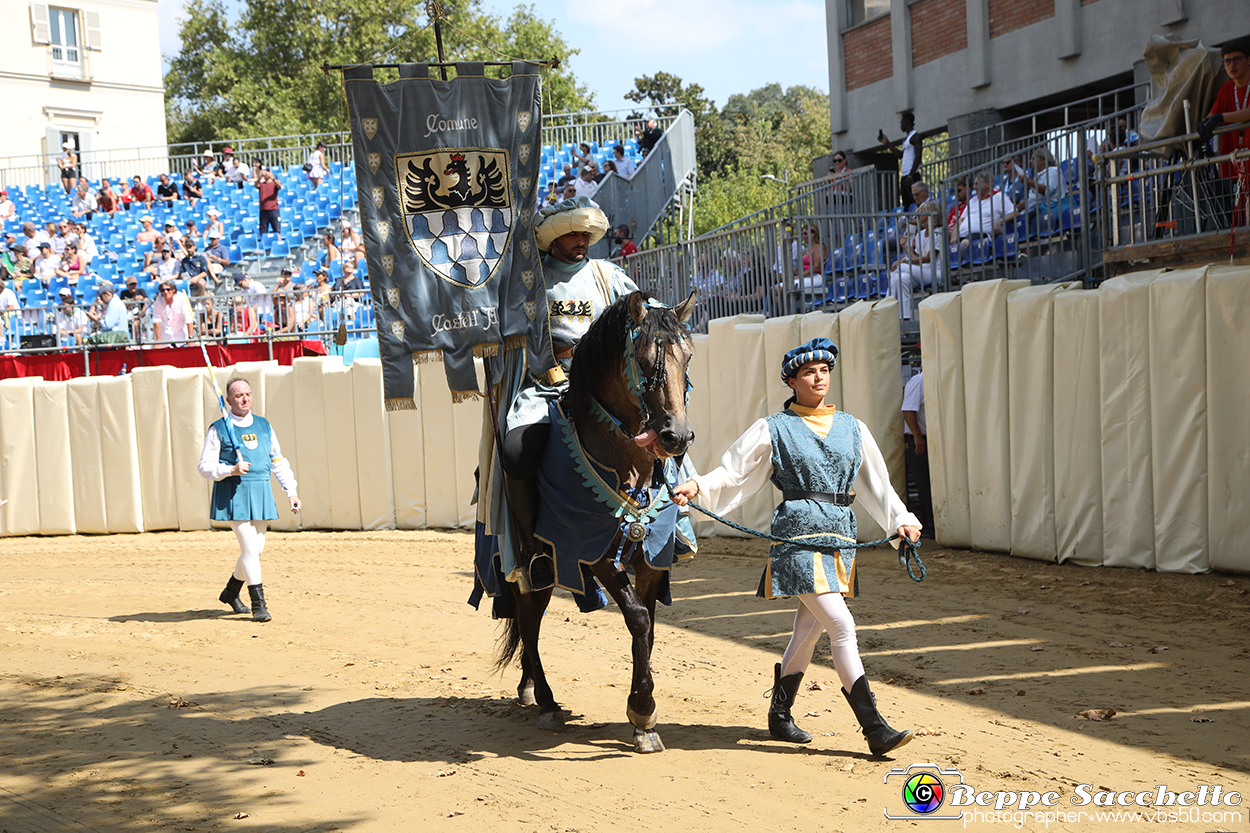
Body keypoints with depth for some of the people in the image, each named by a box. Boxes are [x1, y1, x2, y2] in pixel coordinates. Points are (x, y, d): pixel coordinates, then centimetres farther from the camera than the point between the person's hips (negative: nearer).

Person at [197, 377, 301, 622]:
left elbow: (278, 461, 18)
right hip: (234, 495, -5)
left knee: (256, 549, 8)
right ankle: (258, 604, -4)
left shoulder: (264, 426, 13)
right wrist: (231, 470, -21)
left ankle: (230, 592, 30)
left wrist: (291, 491, 10)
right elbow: (204, 467, -5)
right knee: (250, 549, -12)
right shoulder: (218, 429, -2)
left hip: (261, 493, 5)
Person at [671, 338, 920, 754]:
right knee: (842, 626, -14)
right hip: (799, 535, -6)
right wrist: (697, 486, -16)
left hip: (841, 534, 6)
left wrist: (901, 519, 11)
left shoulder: (852, 428, 14)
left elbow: (875, 482, 21)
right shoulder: (773, 429, 1)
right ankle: (875, 728, -13)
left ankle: (779, 715, 29)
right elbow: (732, 473, 1)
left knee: (809, 629, 13)